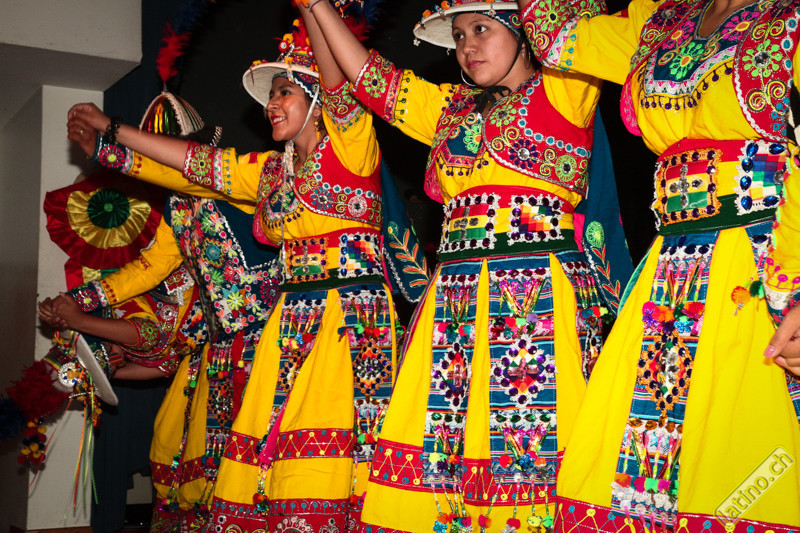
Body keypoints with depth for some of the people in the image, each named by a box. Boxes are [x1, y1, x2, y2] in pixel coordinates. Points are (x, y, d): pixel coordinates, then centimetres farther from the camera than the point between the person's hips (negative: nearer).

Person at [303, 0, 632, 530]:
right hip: (456, 298, 5)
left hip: (542, 292, -5)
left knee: (534, 444, -10)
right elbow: (367, 74, 24)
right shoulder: (450, 107, 23)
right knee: (442, 442, -1)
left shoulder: (564, 91, 7)